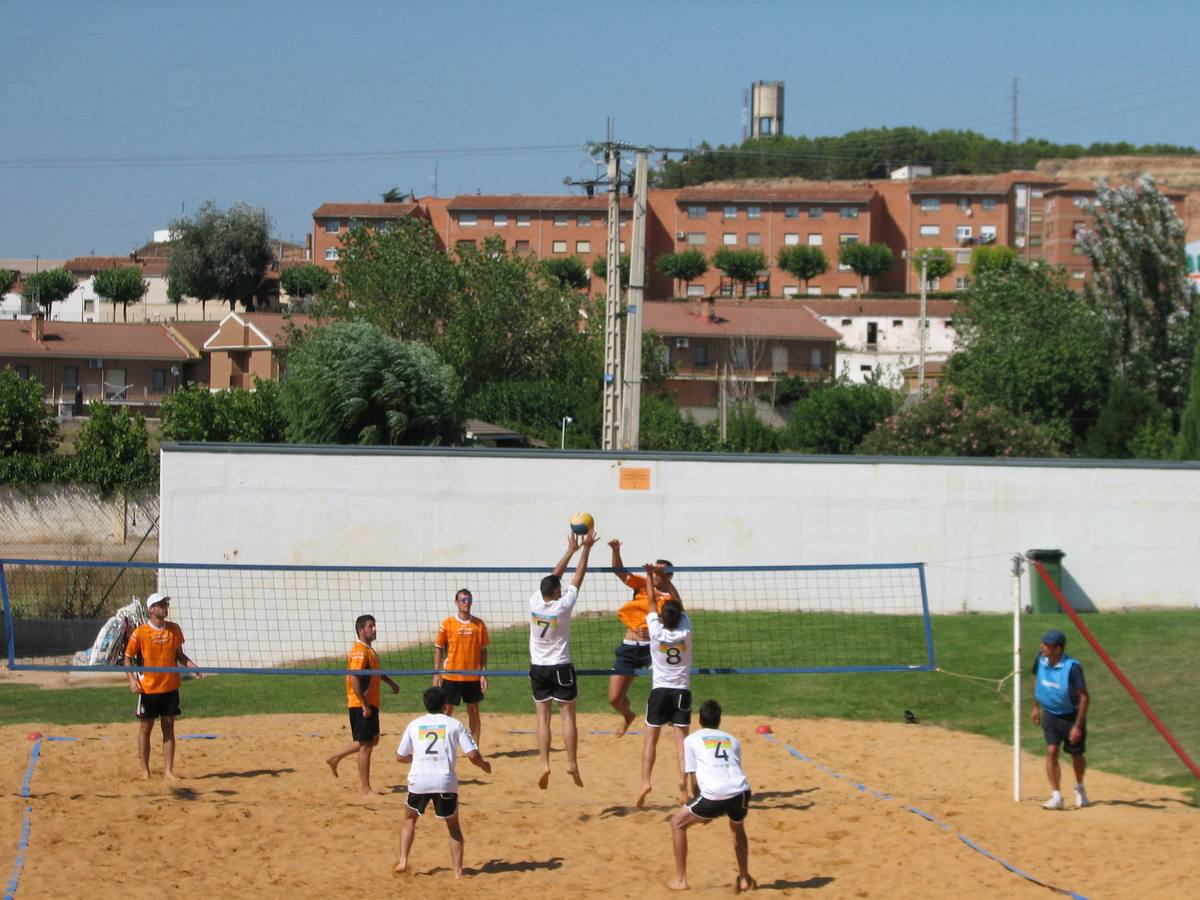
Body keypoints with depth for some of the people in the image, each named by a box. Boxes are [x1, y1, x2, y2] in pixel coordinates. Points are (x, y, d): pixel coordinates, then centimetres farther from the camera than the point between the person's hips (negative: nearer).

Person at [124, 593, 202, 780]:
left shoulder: (174, 629, 2)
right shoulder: (140, 632, -9)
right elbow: (128, 658, -3)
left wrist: (193, 667, -5)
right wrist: (132, 679, -16)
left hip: (170, 687, 3)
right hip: (148, 688, -3)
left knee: (168, 728, 6)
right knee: (145, 729, 5)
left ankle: (168, 770, 11)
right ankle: (145, 771, 14)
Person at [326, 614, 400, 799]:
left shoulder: (369, 650, 14)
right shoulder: (359, 652, -18)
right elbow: (354, 679, -25)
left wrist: (390, 682, 39)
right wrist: (364, 705, -26)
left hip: (370, 704, 10)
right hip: (361, 705, -10)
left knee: (372, 740, 20)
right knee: (365, 745, -5)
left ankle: (335, 758, 30)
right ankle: (366, 790, 1)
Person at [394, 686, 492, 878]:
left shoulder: (414, 725, 14)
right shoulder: (454, 724, 8)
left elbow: (400, 756, 20)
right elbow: (472, 754, 1)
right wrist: (484, 764, 22)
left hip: (419, 781, 1)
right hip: (445, 781, -1)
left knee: (410, 818, 25)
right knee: (453, 825, 16)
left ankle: (403, 861, 10)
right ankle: (458, 870, 10)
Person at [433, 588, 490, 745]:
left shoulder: (479, 624, 3)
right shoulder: (447, 624, -3)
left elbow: (483, 650, 6)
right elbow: (438, 649, 2)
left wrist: (483, 674, 0)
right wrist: (436, 673, -3)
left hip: (473, 677, 2)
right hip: (451, 676, -2)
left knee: (474, 710, 7)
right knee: (447, 710, 1)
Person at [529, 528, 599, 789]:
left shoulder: (535, 602, -6)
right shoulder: (563, 606, -15)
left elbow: (554, 577, 8)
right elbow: (578, 578, -5)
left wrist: (570, 550, 16)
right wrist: (585, 550, 4)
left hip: (538, 668, 3)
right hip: (561, 668, -3)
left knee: (543, 716, 2)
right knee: (568, 716, 1)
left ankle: (544, 765, -7)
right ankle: (572, 764, -1)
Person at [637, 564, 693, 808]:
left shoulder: (656, 632, -9)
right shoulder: (686, 632, -7)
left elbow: (652, 605, 3)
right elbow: (679, 604, 5)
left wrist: (650, 580, 15)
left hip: (659, 691, -1)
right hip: (682, 691, 1)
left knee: (651, 738, 4)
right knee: (681, 739, -1)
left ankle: (645, 781, -9)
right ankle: (683, 783, -13)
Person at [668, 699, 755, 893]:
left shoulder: (692, 740, 17)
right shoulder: (732, 740, 27)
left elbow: (694, 781, 13)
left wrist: (703, 812, 27)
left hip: (713, 796, -4)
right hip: (740, 792, 4)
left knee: (677, 823, 20)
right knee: (738, 827, 37)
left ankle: (680, 880, 17)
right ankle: (745, 879, 34)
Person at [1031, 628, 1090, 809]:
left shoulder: (1072, 667, -28)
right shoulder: (1041, 659, -11)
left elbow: (1084, 697, -24)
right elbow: (1037, 680, 11)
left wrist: (1078, 726, -25)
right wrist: (1036, 707, 16)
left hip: (1071, 716, -4)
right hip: (1049, 714, 4)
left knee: (1076, 755, 13)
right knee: (1051, 751, -11)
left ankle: (1080, 788, 39)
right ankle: (1056, 796, -9)